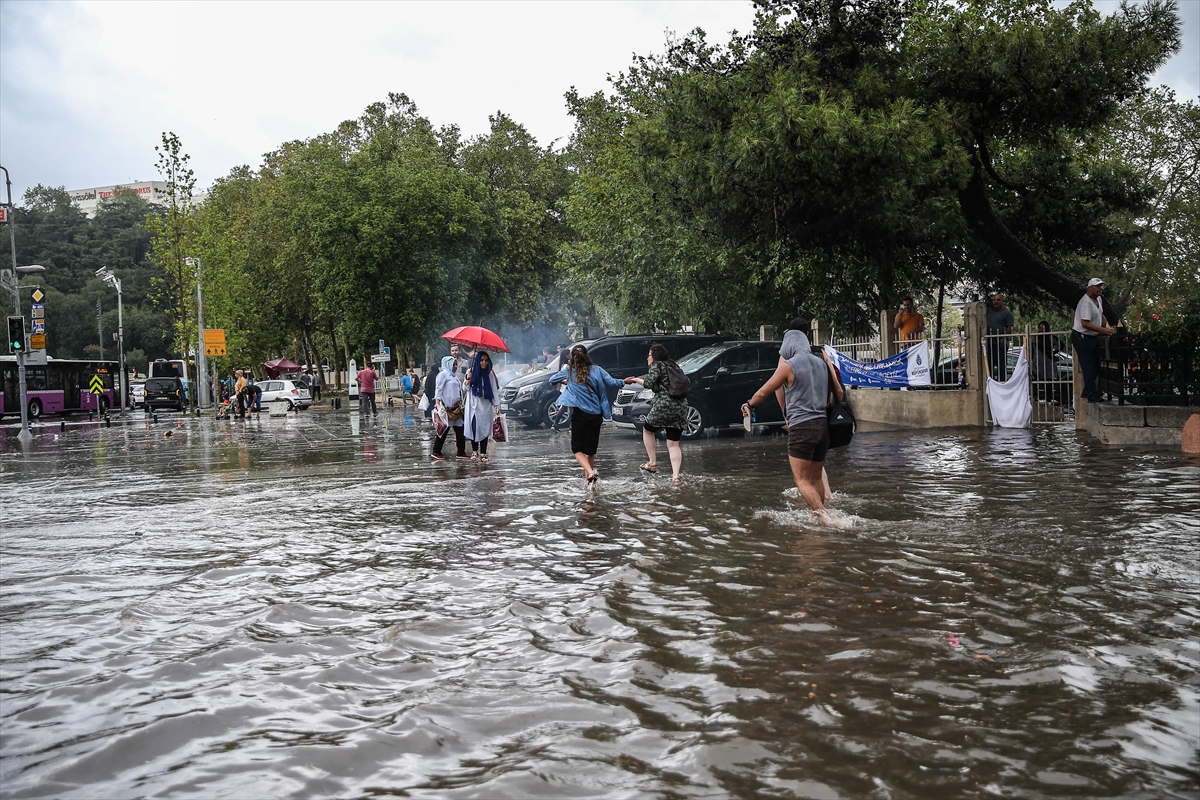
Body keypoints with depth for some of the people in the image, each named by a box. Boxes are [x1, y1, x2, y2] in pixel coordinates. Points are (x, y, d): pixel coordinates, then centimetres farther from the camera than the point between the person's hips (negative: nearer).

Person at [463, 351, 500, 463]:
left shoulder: (490, 374, 6)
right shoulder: (471, 371, 4)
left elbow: (495, 390, 7)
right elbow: (466, 388, 5)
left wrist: (497, 405, 1)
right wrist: (468, 379, -13)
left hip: (486, 406, 0)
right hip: (473, 406, 0)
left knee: (485, 429, -3)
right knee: (474, 428, -1)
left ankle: (483, 454, 0)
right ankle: (474, 450, 15)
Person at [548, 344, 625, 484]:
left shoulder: (569, 370, 0)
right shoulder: (596, 370, 0)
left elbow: (552, 380, 12)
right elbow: (612, 382, -6)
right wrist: (623, 382, 14)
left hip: (579, 414, -3)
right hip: (596, 414, 3)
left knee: (577, 448, 2)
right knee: (591, 448, 17)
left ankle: (590, 472, -22)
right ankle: (589, 476, 19)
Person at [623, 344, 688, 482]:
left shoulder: (656, 365, -1)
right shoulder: (674, 366, 21)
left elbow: (648, 384, -13)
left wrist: (635, 380, 4)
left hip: (664, 406, -6)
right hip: (681, 407, 6)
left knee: (647, 429, 20)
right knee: (674, 444, 7)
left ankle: (652, 463, 17)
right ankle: (675, 476, -4)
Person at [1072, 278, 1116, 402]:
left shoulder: (1098, 299, 9)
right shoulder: (1085, 302, -23)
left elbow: (1100, 315, 25)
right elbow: (1085, 323, -30)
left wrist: (1108, 328, 10)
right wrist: (1103, 330, -31)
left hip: (1093, 337, 10)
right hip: (1082, 337, -10)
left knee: (1095, 366, 14)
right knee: (1089, 366, -8)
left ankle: (1087, 392, 24)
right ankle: (1092, 394, -3)